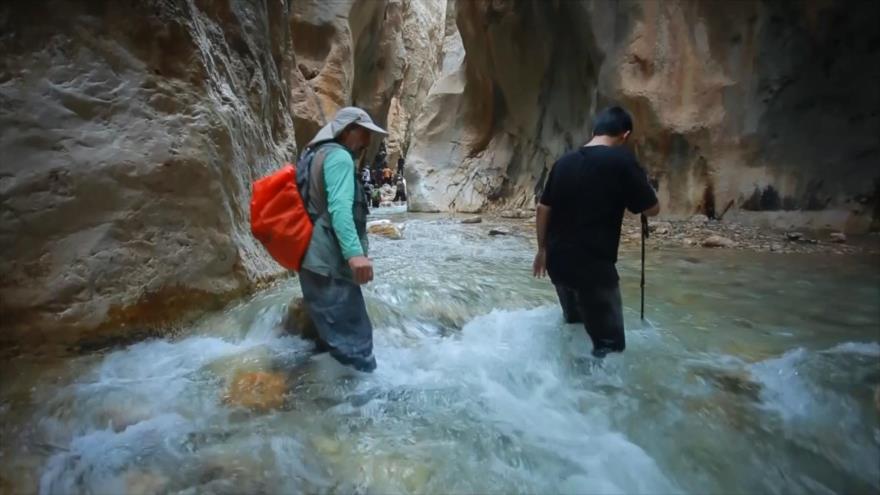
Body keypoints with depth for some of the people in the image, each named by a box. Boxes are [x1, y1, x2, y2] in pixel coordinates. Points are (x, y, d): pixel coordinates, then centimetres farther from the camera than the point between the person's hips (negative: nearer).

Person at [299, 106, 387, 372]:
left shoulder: (320, 155, 22)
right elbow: (339, 207, -24)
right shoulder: (338, 156, -10)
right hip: (330, 264, -11)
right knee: (354, 340, -8)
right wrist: (355, 253, -33)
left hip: (317, 261, 11)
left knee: (334, 338, 18)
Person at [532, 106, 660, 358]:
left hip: (558, 261, 7)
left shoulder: (564, 161, 7)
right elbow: (652, 209, -1)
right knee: (610, 342, 4)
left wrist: (542, 249, 19)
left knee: (573, 324, 27)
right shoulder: (622, 160, -8)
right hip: (594, 265, -7)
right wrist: (639, 179, 17)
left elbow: (543, 209, 10)